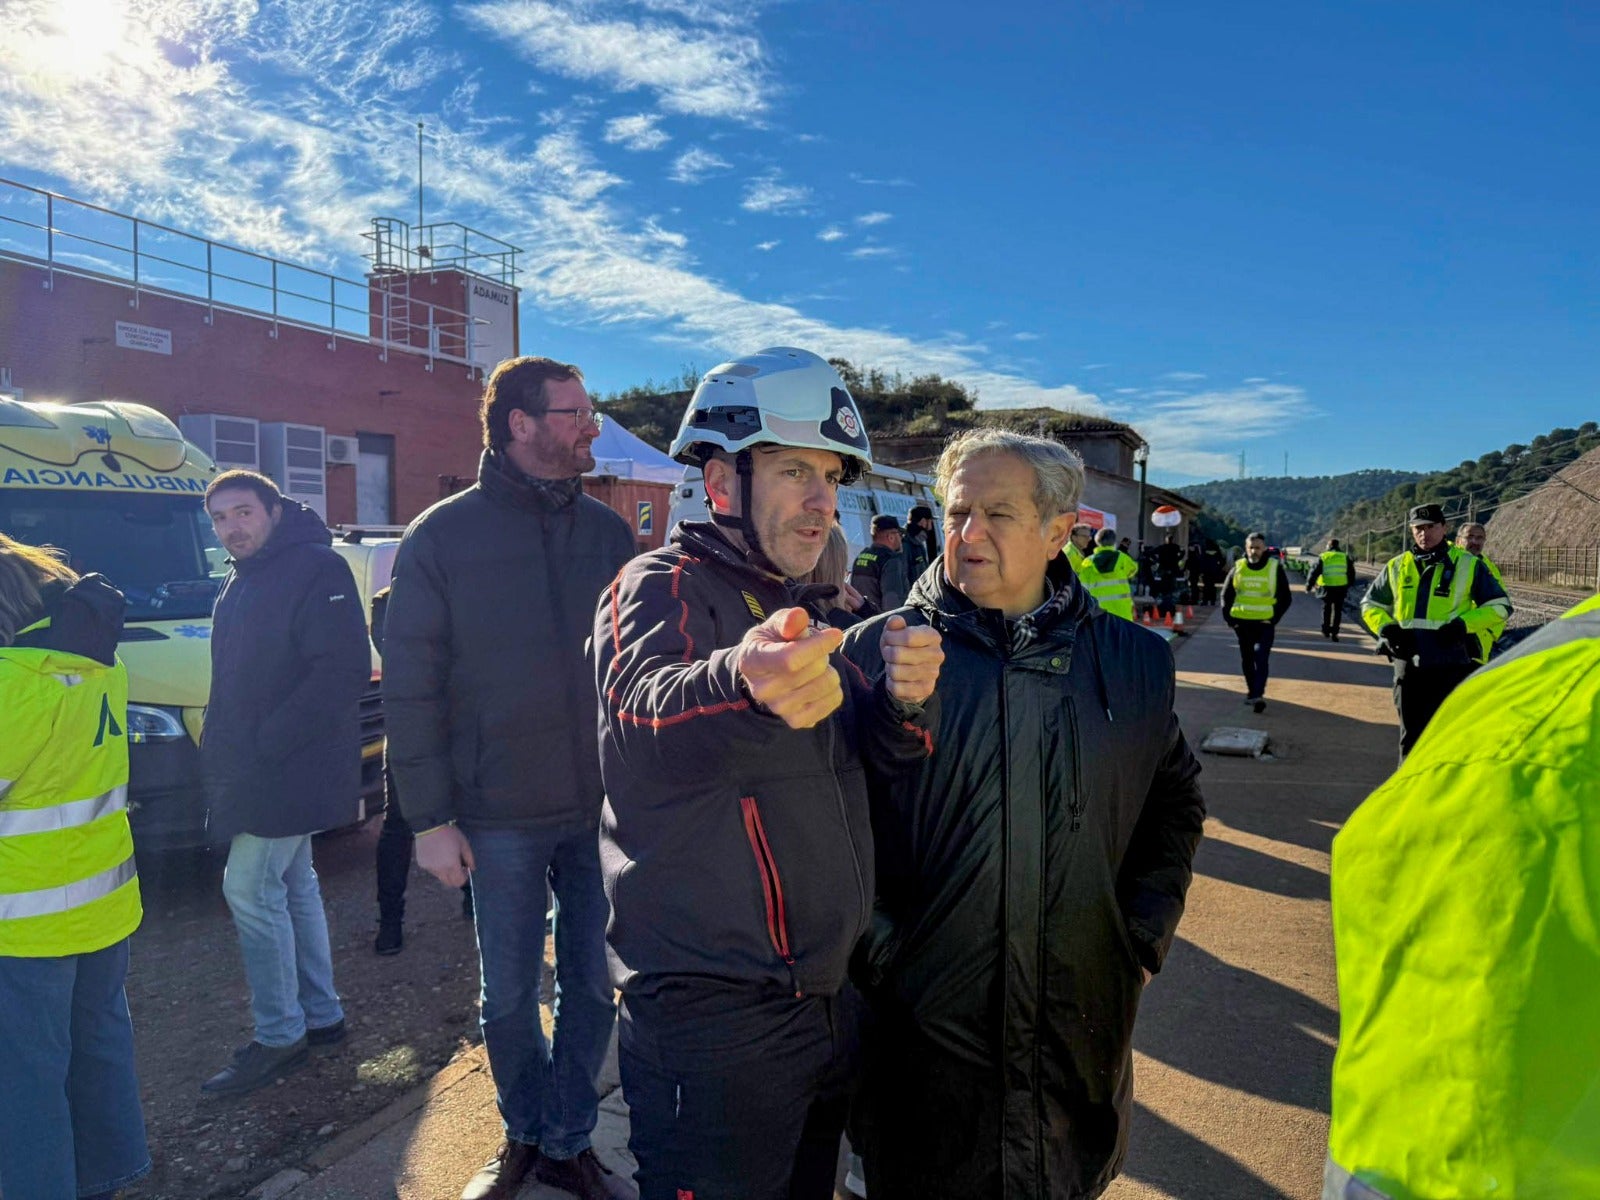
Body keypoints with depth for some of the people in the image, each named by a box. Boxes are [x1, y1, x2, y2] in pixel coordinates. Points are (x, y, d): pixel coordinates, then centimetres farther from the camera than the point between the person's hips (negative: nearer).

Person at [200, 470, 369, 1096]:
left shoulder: (315, 569, -17)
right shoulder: (240, 581, 15)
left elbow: (344, 672, -25)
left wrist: (265, 743, -22)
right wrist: (223, 751, 10)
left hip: (288, 774, -10)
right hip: (254, 775, 10)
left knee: (250, 890, -5)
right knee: (293, 887, 16)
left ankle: (279, 1035, 9)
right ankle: (320, 1016, 30)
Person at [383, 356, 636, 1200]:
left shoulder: (609, 534, 3)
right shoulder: (442, 537, -4)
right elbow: (409, 687, -4)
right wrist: (430, 819, -6)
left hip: (602, 808, 2)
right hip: (501, 815, -2)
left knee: (594, 985, 12)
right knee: (508, 993, 14)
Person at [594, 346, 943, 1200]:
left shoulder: (796, 611, 12)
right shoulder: (662, 586, -13)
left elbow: (874, 757, 6)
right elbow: (645, 717, -35)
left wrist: (904, 697, -17)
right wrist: (744, 685, -58)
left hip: (827, 996, 8)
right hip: (711, 1011, -8)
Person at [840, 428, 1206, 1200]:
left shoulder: (1136, 660, 1)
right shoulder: (878, 650, -8)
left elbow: (1176, 803, 13)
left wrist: (1145, 933, 5)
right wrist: (875, 944, -10)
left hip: (1084, 1030, 3)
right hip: (921, 1026, -2)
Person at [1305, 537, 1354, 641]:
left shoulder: (1323, 557, -1)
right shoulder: (1345, 557, 5)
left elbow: (1314, 571, -3)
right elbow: (1351, 572, 13)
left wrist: (1309, 585, 2)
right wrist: (1349, 584, 26)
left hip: (1327, 586, -1)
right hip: (1341, 587, 1)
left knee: (1326, 608, 16)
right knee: (1337, 610, 7)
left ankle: (1326, 630, 19)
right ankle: (1334, 633, 2)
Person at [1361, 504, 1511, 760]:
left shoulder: (1468, 565, 3)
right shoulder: (1397, 566, 10)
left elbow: (1500, 606, 5)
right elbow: (1370, 604, 19)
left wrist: (1464, 624, -10)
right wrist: (1386, 628, 0)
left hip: (1452, 664, -3)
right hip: (1408, 663, 3)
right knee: (1411, 733, 10)